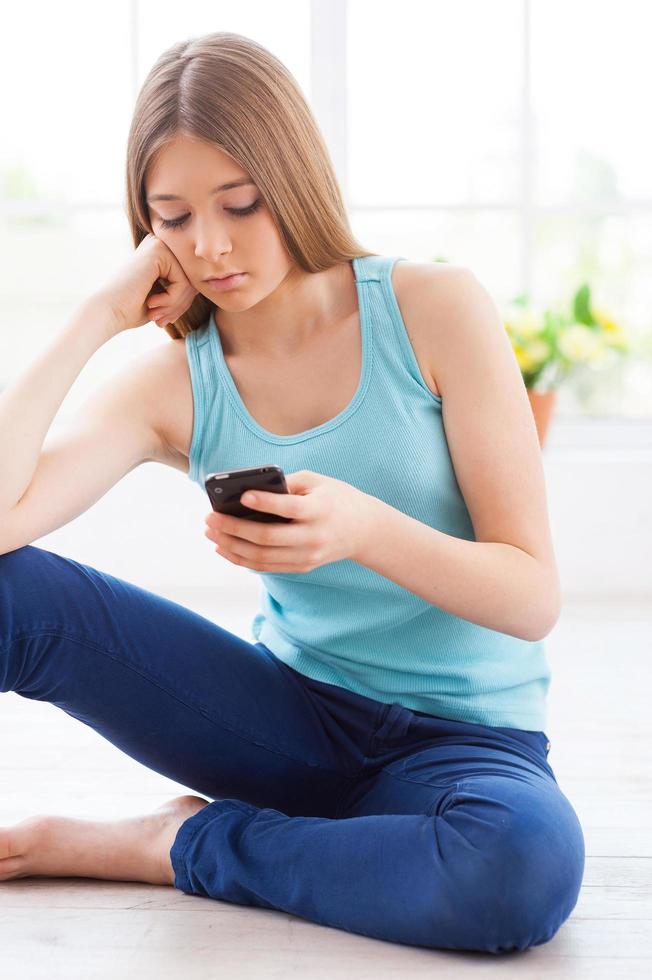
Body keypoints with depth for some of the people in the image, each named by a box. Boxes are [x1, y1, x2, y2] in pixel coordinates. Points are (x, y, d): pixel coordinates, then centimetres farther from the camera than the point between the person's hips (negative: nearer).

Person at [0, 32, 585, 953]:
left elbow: (534, 596, -12)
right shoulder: (173, 384, -3)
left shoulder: (435, 308, -10)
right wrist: (99, 316, -14)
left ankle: (172, 844, -15)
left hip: (461, 734, 0)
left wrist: (365, 529, -31)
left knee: (527, 862, -39)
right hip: (291, 718, 1)